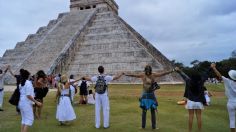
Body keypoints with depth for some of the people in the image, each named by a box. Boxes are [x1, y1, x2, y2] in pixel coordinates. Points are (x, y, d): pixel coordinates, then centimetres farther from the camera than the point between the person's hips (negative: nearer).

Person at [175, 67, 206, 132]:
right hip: (199, 102, 1)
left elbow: (184, 75, 3)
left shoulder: (189, 82, -12)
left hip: (191, 102, -1)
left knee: (191, 117, 5)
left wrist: (178, 70, 19)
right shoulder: (201, 82, -10)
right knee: (199, 117, 6)